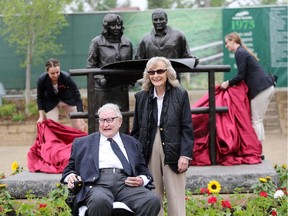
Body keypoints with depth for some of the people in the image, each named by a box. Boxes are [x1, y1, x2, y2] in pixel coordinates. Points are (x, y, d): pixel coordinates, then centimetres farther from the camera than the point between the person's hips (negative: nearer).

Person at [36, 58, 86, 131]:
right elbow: (40, 98, -10)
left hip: (67, 98, 0)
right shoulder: (42, 80, -27)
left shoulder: (66, 77, -32)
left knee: (78, 126, 1)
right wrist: (41, 116, -17)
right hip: (51, 102, 0)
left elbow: (77, 96, -28)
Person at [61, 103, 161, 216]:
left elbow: (144, 172, 24)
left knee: (152, 199, -30)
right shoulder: (82, 143, 22)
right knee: (100, 200, -40)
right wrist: (70, 176, -2)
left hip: (126, 184, 2)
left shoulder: (133, 143, 25)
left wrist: (142, 180, -1)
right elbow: (69, 169, 22)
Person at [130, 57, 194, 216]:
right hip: (149, 151, 3)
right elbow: (136, 130, 11)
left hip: (173, 151, -2)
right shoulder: (141, 97, 7)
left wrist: (185, 155, -10)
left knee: (175, 199, 1)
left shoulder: (180, 94, 0)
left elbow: (187, 128, -2)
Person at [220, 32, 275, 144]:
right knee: (258, 120, 12)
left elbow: (241, 75, -12)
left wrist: (229, 83, 1)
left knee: (256, 121, -5)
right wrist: (232, 83, 21)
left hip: (260, 88, -10)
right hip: (268, 86, 10)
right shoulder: (244, 51, 22)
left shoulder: (239, 53, -7)